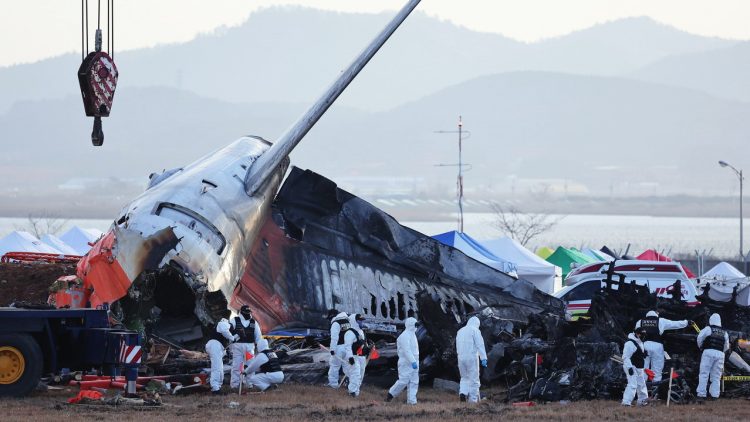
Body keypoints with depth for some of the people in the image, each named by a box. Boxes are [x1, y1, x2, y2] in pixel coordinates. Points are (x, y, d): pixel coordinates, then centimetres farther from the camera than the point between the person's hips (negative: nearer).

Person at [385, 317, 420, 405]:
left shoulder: (412, 335, 17)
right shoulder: (405, 336, -14)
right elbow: (407, 350, -23)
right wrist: (413, 362, -29)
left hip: (413, 362, 9)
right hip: (406, 363, -9)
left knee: (414, 382, 4)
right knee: (403, 381, -8)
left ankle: (411, 401, 3)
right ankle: (391, 394, 10)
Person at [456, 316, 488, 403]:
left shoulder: (460, 331, 17)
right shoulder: (475, 331, -4)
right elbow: (480, 345, -13)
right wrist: (483, 359, -18)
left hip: (461, 358, 5)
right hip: (472, 357, -5)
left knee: (465, 378, 18)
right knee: (474, 379, 1)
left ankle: (463, 392, -6)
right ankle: (473, 400, -1)